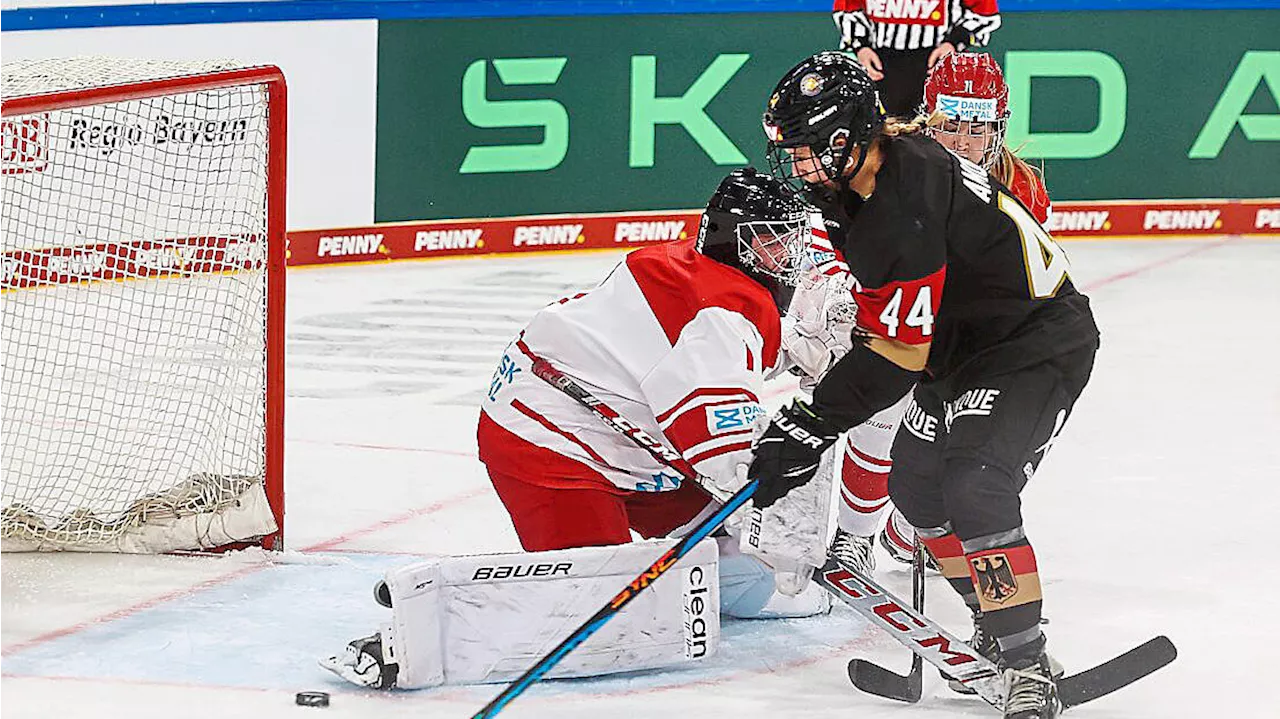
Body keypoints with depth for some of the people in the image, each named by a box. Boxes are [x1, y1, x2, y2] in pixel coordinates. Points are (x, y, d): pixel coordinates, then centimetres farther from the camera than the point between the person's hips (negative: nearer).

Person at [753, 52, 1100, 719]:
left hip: (1038, 349, -11)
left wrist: (812, 425, -27)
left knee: (974, 489, -24)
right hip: (961, 347, 11)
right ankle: (995, 629, 23)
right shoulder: (872, 167, -1)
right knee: (917, 486, 11)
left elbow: (898, 351, -30)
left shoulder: (904, 207, -30)